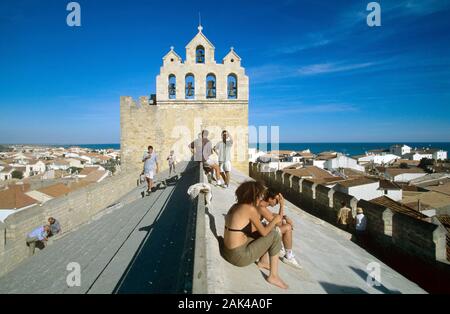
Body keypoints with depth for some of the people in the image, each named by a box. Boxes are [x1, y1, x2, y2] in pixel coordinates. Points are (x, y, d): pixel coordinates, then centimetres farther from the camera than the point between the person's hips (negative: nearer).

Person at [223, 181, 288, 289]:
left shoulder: (235, 206, 6)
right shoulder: (250, 209, -18)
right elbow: (264, 232, -7)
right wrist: (275, 220, 9)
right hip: (240, 257, -8)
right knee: (274, 236, 1)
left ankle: (262, 262, 33)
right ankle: (273, 276, 9)